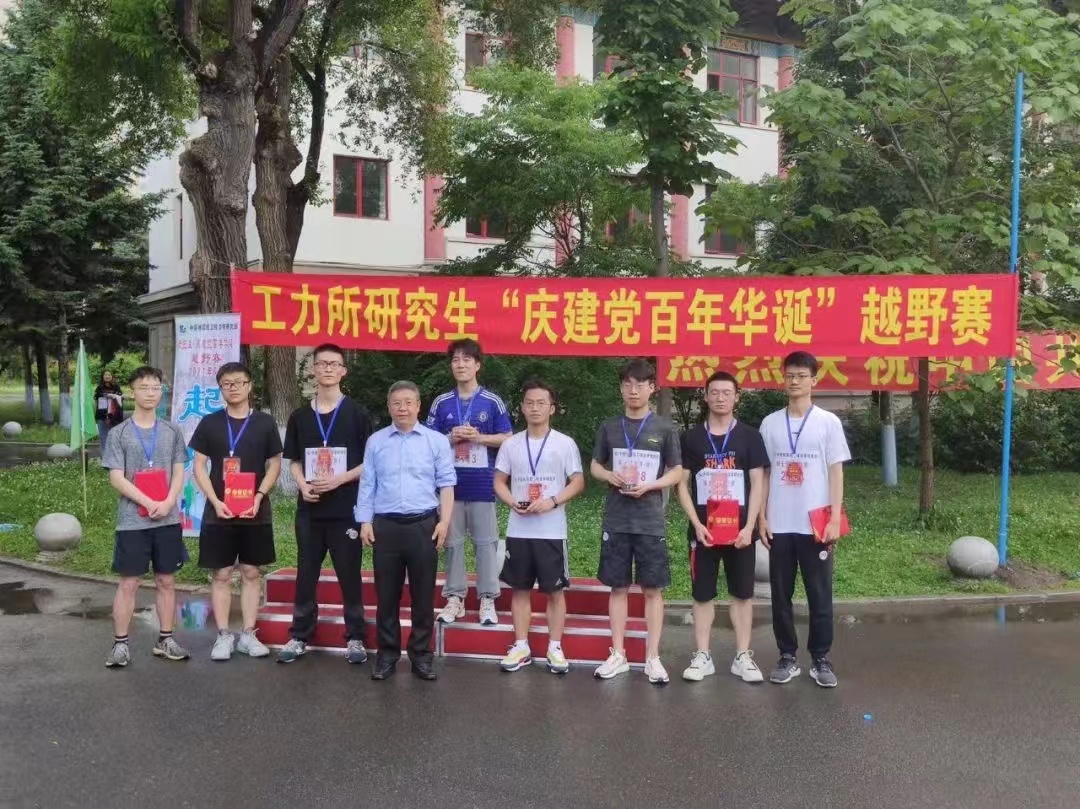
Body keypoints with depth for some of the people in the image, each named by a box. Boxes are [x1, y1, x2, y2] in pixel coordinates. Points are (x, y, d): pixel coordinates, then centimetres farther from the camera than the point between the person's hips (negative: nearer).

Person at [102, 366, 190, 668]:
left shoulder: (172, 431, 7)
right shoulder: (120, 433, -1)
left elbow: (179, 472, 5)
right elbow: (116, 477, -6)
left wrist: (168, 502, -11)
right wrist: (149, 503, -14)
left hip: (169, 520, 3)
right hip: (133, 521, -2)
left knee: (166, 580, 8)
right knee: (128, 583, 1)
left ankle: (165, 639, 17)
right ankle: (120, 643, 8)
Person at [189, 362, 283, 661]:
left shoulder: (264, 423, 2)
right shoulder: (210, 423, 3)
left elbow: (274, 465, 4)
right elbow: (199, 466, 3)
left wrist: (259, 497, -11)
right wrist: (215, 501, -10)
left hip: (255, 513, 0)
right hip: (218, 512, 0)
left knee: (252, 573, 7)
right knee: (221, 574, 4)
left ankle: (248, 634, 15)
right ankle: (223, 636, 13)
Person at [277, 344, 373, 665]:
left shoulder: (357, 413, -1)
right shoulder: (300, 416, 8)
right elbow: (293, 461, 14)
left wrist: (339, 480, -15)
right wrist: (303, 485, -6)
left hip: (347, 509, -3)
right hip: (309, 509, 3)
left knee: (349, 574, 3)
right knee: (306, 574, 9)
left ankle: (355, 638, 13)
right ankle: (299, 637, 19)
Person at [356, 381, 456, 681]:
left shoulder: (437, 441, 4)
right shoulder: (376, 442, 8)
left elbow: (446, 485, 2)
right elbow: (367, 485, 7)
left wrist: (444, 521, -7)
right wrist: (365, 522, 0)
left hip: (423, 525, -1)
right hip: (385, 525, 1)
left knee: (423, 595, 5)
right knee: (386, 595, 7)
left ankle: (421, 655, 15)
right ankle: (387, 655, 17)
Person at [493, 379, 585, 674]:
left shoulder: (565, 443, -1)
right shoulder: (511, 444, 7)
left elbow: (578, 483, -2)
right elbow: (499, 482, 9)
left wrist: (552, 501, -17)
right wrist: (513, 502, -10)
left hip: (551, 530, -2)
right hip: (518, 529, 3)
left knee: (555, 590, 3)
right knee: (520, 589, 8)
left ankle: (555, 648, 12)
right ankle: (521, 647, 17)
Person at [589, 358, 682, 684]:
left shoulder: (665, 428, 1)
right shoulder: (609, 427, 7)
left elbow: (677, 472, 4)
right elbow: (594, 465, 13)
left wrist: (650, 485, -14)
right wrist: (609, 475, -9)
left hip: (651, 521, -2)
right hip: (616, 520, 2)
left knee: (653, 589, 2)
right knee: (618, 587, 8)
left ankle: (652, 657, 12)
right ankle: (618, 655, 18)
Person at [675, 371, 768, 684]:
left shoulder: (749, 436, 2)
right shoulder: (691, 437, 3)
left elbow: (757, 484, 0)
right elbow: (682, 484, 3)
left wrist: (749, 527, -9)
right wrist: (697, 524, -8)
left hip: (740, 529, 0)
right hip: (702, 529, 0)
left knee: (742, 593, 6)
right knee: (702, 594, 5)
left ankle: (743, 656, 15)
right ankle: (702, 655, 14)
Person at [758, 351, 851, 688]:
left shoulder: (829, 422, 1)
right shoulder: (770, 423, 7)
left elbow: (836, 473, 0)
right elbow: (764, 474, 9)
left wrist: (835, 519, -8)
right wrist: (762, 517, 2)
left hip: (816, 525, -2)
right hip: (779, 525, 2)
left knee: (820, 594, 4)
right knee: (781, 594, 7)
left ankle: (821, 659, 14)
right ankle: (787, 657, 17)